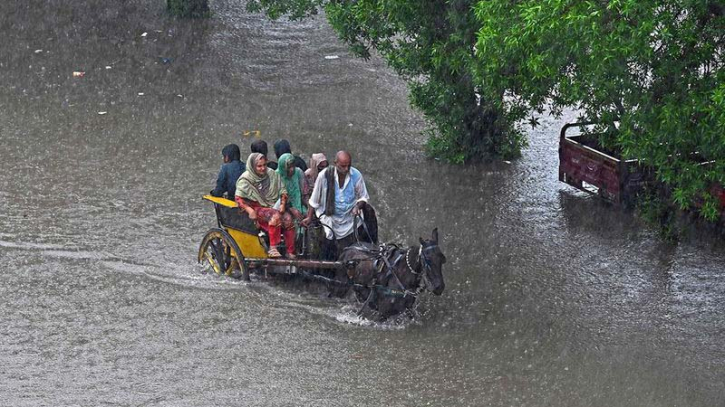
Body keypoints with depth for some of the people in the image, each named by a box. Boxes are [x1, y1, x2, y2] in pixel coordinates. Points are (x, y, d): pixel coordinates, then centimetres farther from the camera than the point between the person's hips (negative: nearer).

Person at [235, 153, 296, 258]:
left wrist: (283, 204, -5)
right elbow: (238, 198, -8)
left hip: (273, 206, 5)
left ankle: (290, 252, -18)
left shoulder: (272, 174, 7)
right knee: (275, 216, -34)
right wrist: (249, 210, -21)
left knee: (288, 219, -23)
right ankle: (272, 248, -35)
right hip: (257, 208, -4)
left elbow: (283, 191, 13)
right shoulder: (245, 179, -3)